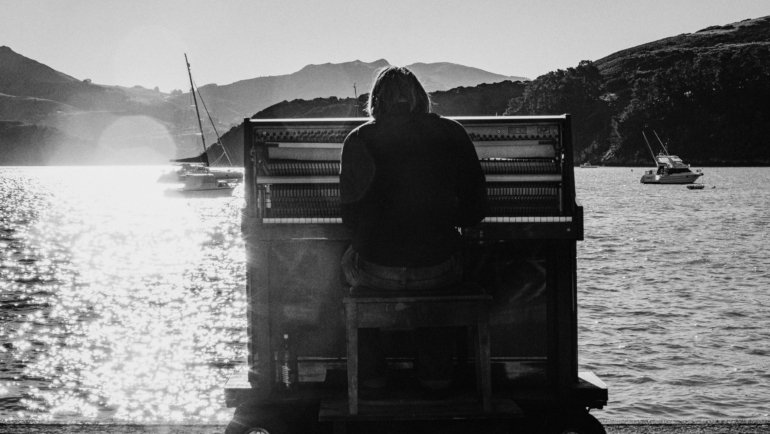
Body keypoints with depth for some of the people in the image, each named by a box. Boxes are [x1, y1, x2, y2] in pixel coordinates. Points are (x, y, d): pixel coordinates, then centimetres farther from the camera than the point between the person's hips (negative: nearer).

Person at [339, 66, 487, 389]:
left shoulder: (359, 141, -1)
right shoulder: (452, 135, 2)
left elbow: (350, 217, 1)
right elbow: (475, 209, 5)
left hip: (377, 270, 0)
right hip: (437, 271, 1)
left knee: (350, 262, 34)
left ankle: (370, 372, 34)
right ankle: (435, 369, 31)